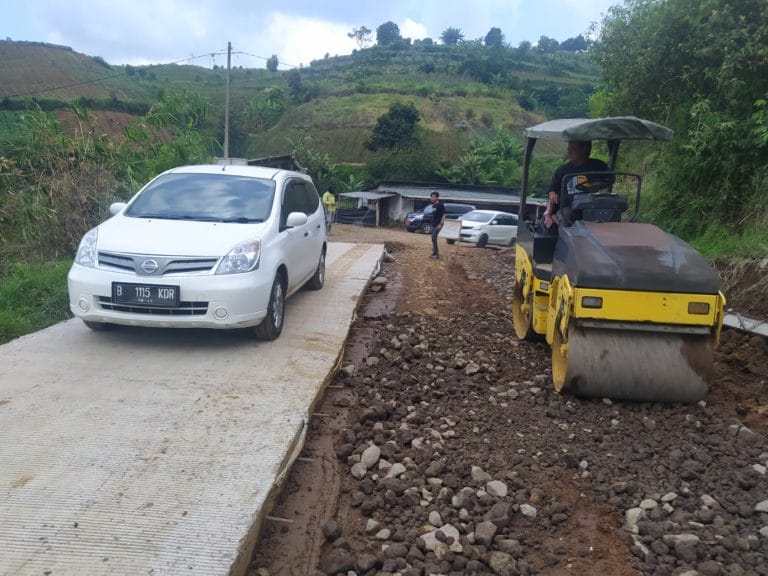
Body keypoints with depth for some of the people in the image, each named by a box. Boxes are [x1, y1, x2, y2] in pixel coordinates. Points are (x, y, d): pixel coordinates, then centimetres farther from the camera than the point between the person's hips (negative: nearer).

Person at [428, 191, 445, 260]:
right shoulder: (433, 205, 14)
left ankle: (436, 254, -16)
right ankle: (436, 253, 15)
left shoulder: (441, 205, -10)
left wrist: (440, 224, -20)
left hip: (438, 224, -9)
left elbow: (443, 215, -13)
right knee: (434, 238, 8)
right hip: (433, 224, 9)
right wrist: (432, 224, 16)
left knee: (434, 237, -17)